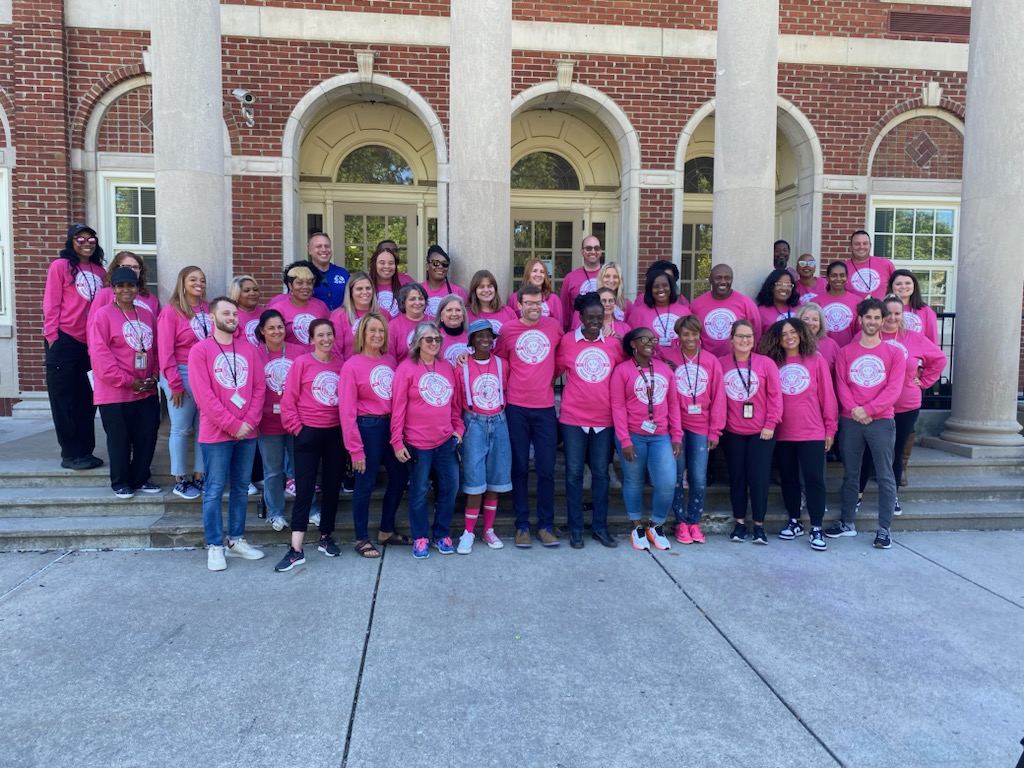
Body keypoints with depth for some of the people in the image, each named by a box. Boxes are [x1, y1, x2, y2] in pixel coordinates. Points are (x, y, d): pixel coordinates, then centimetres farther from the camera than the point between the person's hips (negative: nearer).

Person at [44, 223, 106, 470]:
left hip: (91, 343, 5)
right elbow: (51, 305, -6)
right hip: (65, 342, -5)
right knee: (65, 400, 3)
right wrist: (52, 337, -10)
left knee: (87, 399, 11)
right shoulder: (60, 266, -3)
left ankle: (86, 451, 20)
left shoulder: (99, 271, 11)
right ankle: (71, 455, 9)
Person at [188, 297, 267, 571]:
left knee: (241, 488, 11)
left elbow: (259, 388, 7)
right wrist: (233, 425, -14)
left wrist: (249, 421, -7)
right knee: (215, 491, 1)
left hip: (247, 433, 5)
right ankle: (214, 546, 10)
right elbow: (204, 395, -12)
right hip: (216, 435, -5)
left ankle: (236, 541, 22)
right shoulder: (200, 350, -4)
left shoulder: (248, 350, 11)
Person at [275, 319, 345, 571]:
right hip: (309, 433, -3)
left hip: (336, 433, 4)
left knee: (332, 486, 12)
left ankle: (326, 537, 28)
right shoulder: (302, 362, -6)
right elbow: (288, 400, -6)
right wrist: (297, 428, -8)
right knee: (304, 489, -2)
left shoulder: (341, 363, 3)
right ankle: (296, 549, 0)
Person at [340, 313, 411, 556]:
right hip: (368, 427, -6)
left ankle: (387, 531, 31)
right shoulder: (352, 365, -10)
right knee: (366, 484, 4)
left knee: (399, 478, 13)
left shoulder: (390, 360, 6)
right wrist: (355, 448, -14)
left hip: (392, 425, 6)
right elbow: (347, 410, -12)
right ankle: (362, 539, 20)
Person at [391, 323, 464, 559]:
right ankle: (420, 537, 21)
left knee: (450, 487, 8)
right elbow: (398, 407, -8)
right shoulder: (406, 367, -6)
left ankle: (442, 534, 24)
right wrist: (397, 442, -10)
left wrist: (458, 428, 7)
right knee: (419, 491, 6)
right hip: (418, 442, -4)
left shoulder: (446, 367, 8)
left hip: (446, 441, 5)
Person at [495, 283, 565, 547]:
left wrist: (551, 376, 9)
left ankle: (546, 525, 14)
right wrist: (513, 383, 3)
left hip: (545, 407, 1)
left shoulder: (553, 326, 4)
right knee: (520, 468, 6)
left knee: (546, 469, 3)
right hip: (516, 408, -1)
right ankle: (522, 525, 16)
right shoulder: (507, 330, 0)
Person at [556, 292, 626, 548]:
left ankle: (600, 527, 22)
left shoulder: (614, 343, 3)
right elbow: (556, 370, 7)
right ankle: (575, 529, 15)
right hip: (573, 418, -2)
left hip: (604, 419, 2)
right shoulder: (567, 341, -3)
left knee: (601, 473, 9)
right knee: (574, 473, 4)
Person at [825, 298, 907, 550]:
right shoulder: (846, 352, 8)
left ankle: (884, 529, 7)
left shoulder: (894, 353, 4)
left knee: (885, 476, 0)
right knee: (850, 475, 10)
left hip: (881, 421, -1)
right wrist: (854, 410, -15)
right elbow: (841, 385, 1)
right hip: (850, 421, 2)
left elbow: (894, 389, -6)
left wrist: (868, 409, -15)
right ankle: (847, 522, 21)